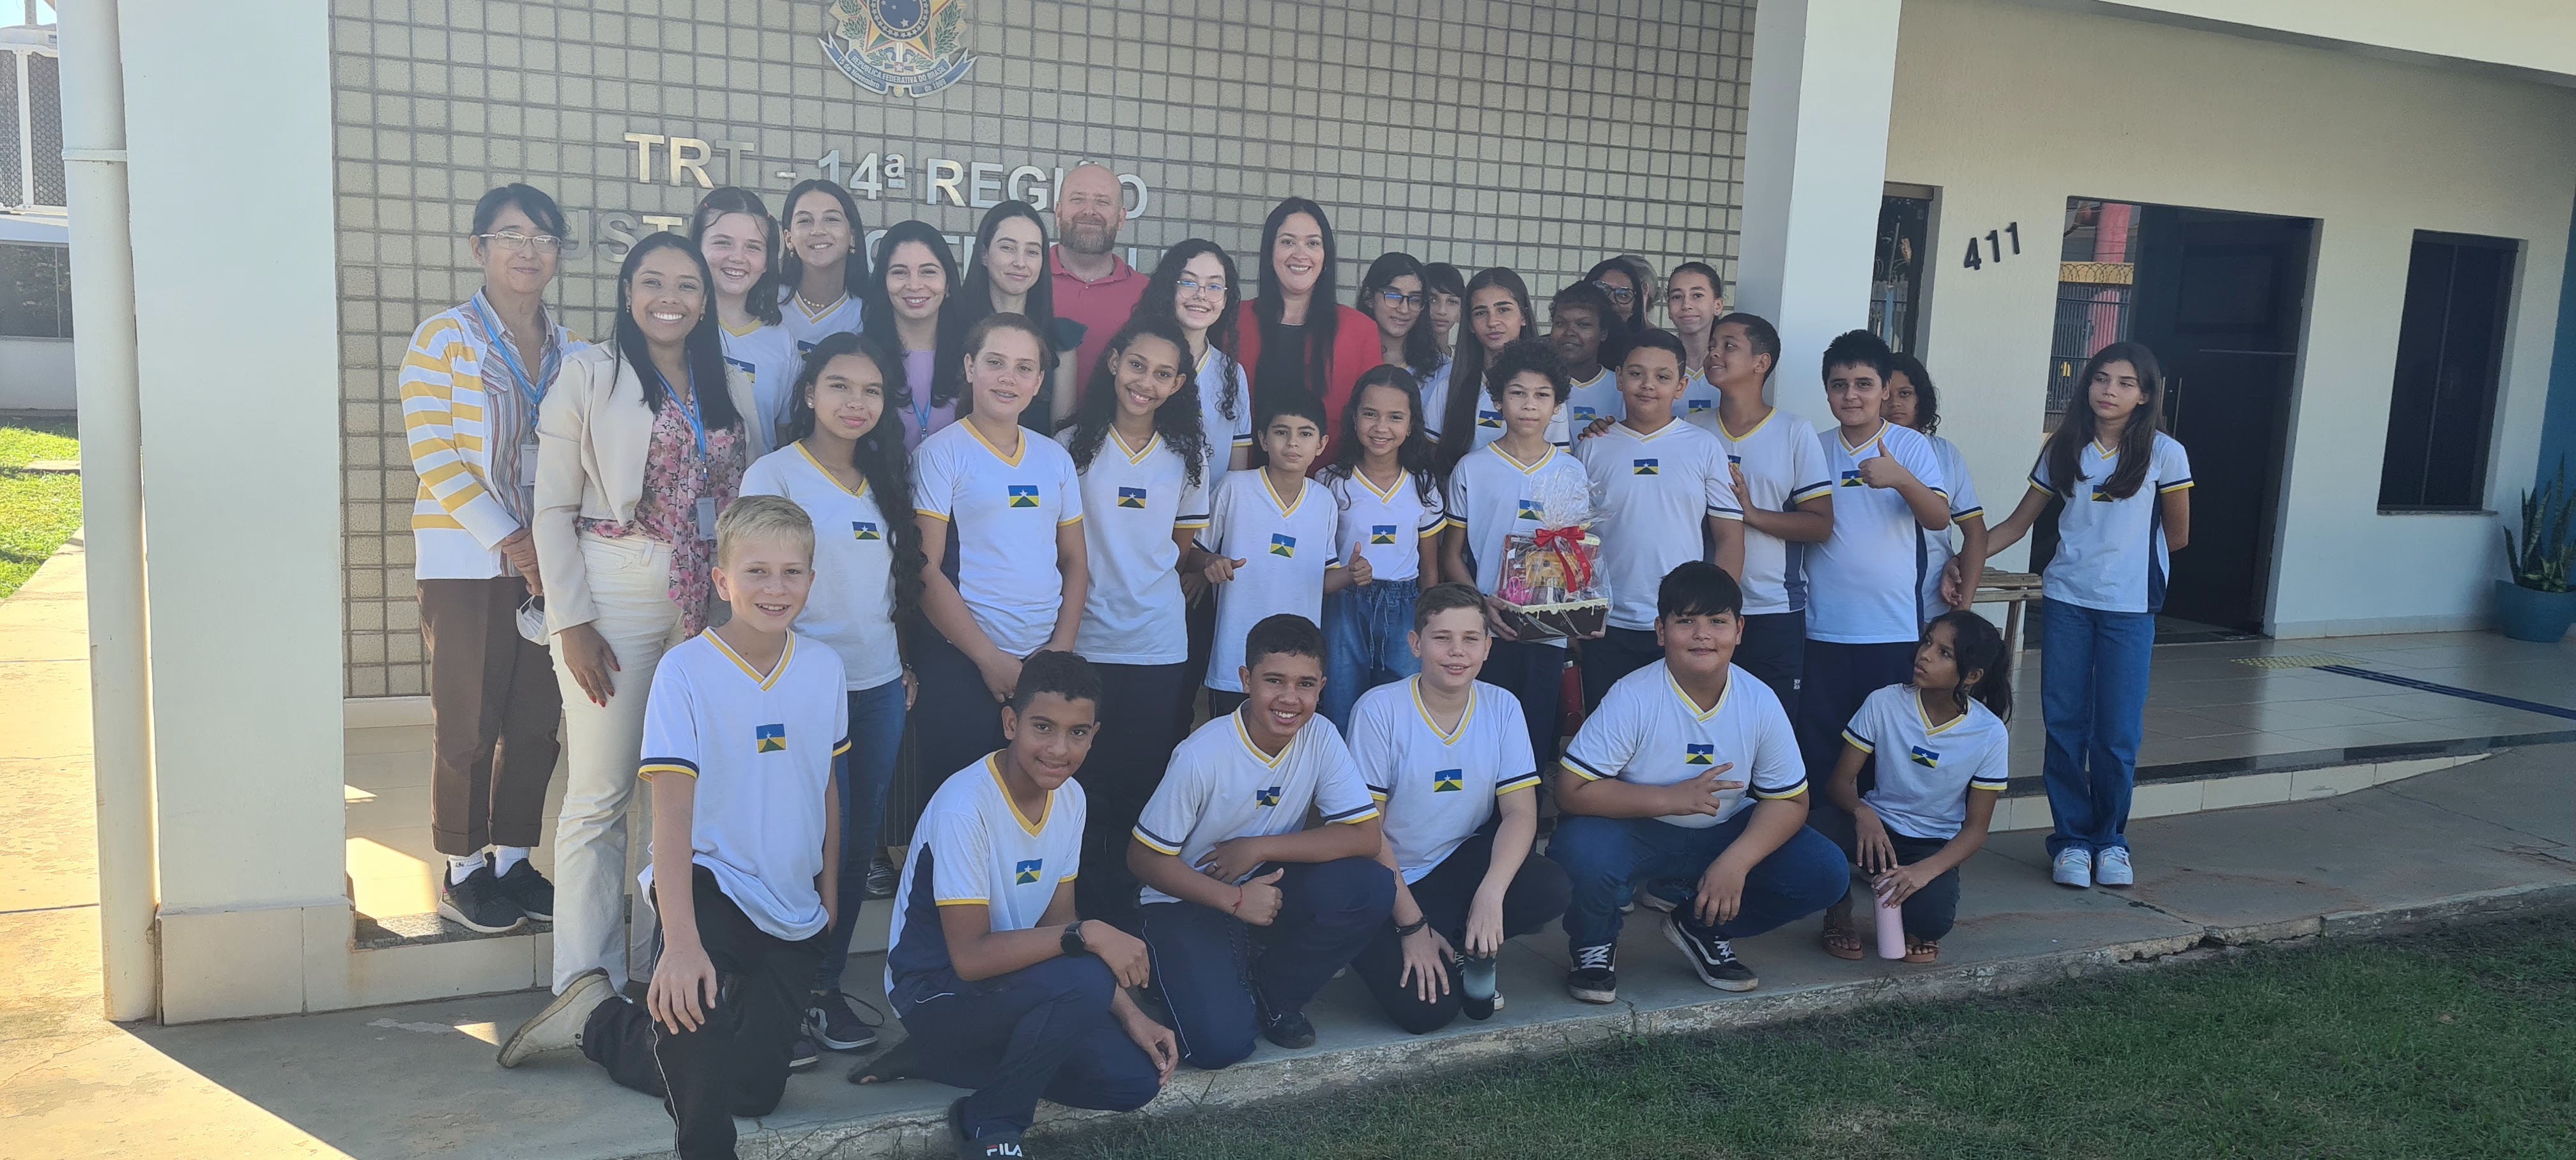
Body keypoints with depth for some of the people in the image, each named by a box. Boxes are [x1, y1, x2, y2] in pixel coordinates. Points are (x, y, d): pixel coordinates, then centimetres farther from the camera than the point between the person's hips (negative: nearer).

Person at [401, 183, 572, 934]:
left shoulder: (569, 351, 11)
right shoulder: (443, 338, -4)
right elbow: (433, 454, -10)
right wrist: (510, 540, -14)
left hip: (549, 558, 5)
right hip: (466, 558, -4)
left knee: (537, 720, 7)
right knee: (469, 723, 1)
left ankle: (513, 859, 21)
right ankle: (462, 873, 15)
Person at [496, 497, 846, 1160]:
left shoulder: (824, 669, -2)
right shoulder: (686, 671, -16)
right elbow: (673, 811, -23)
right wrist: (680, 941, -33)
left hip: (792, 911, 5)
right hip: (710, 881, -5)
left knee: (757, 1091, 7)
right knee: (699, 1039, -34)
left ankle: (603, 1025, 28)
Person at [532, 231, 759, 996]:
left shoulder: (732, 387, 12)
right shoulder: (589, 373, 1)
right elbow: (554, 509, -3)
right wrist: (571, 622, -9)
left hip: (710, 606, 4)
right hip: (615, 597, -4)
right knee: (601, 791, -2)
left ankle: (670, 957, 19)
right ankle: (587, 984, 8)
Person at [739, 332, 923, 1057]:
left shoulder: (883, 480, 13)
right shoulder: (775, 474, -6)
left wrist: (904, 664, 15)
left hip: (880, 685, 6)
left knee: (861, 842, 9)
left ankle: (826, 987, 22)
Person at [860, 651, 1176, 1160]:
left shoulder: (1071, 797, -3)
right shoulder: (964, 806, -27)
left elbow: (1056, 921, 5)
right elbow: (970, 957, -27)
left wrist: (1129, 1013, -4)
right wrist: (1088, 935, -33)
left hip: (1007, 979, 8)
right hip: (937, 990, -8)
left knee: (1138, 1078, -5)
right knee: (1083, 980, -33)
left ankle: (932, 1060, 9)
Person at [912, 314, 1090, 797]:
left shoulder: (1055, 458, 10)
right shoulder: (943, 452, -4)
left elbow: (1075, 563, 13)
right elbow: (925, 570, -9)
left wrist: (1060, 650, -2)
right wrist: (990, 659, -13)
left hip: (1043, 662, 5)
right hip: (961, 664, -4)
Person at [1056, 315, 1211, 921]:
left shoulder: (1187, 455, 5)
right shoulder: (1074, 446, -1)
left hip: (1159, 648, 2)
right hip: (1085, 640, -2)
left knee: (1142, 787, 7)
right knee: (1085, 786, 2)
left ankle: (1120, 911, 20)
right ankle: (1083, 912, 16)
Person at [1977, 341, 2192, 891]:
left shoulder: (2164, 454, -3)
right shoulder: (2064, 449, 5)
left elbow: (2176, 536, 6)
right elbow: (2019, 523, 7)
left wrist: (2129, 556, 13)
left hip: (2128, 608, -2)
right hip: (2065, 601, 2)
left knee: (2117, 733, 1)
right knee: (2065, 726, 3)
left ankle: (2110, 840, 17)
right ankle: (2072, 840, 13)